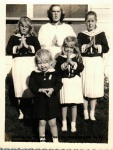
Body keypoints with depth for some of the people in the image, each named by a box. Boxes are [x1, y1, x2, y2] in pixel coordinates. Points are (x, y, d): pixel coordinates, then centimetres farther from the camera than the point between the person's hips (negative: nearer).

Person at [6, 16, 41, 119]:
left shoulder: (33, 38, 9)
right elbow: (8, 50, -3)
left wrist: (27, 46, -14)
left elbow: (38, 49, -5)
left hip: (31, 64, 0)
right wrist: (19, 46, -14)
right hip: (18, 63, 0)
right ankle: (21, 111, 13)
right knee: (19, 88, 2)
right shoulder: (14, 37, 8)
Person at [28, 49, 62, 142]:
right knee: (42, 122, 13)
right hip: (40, 102, 1)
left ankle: (55, 140, 29)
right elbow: (32, 86, -8)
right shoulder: (35, 74, -5)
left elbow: (59, 84, -7)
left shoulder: (54, 73, -6)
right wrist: (40, 90, -24)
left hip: (52, 102, -1)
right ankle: (42, 139, 32)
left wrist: (52, 89, -25)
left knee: (52, 123, 8)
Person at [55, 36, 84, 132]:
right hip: (64, 82, 0)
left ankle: (73, 124, 20)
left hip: (75, 82, 1)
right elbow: (57, 69, -12)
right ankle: (64, 123, 23)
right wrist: (66, 63, -22)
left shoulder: (77, 57, 3)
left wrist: (72, 62, -20)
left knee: (74, 105, 6)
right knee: (64, 104, 6)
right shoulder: (60, 58, 0)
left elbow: (81, 68, -11)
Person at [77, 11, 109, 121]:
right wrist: (88, 45, -16)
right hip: (85, 62, 0)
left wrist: (96, 46, -13)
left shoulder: (101, 34, 5)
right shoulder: (81, 35, 4)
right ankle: (85, 112, 16)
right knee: (85, 87, 1)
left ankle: (92, 112, 17)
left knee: (95, 87, 4)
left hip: (97, 62, 1)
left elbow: (106, 48, -1)